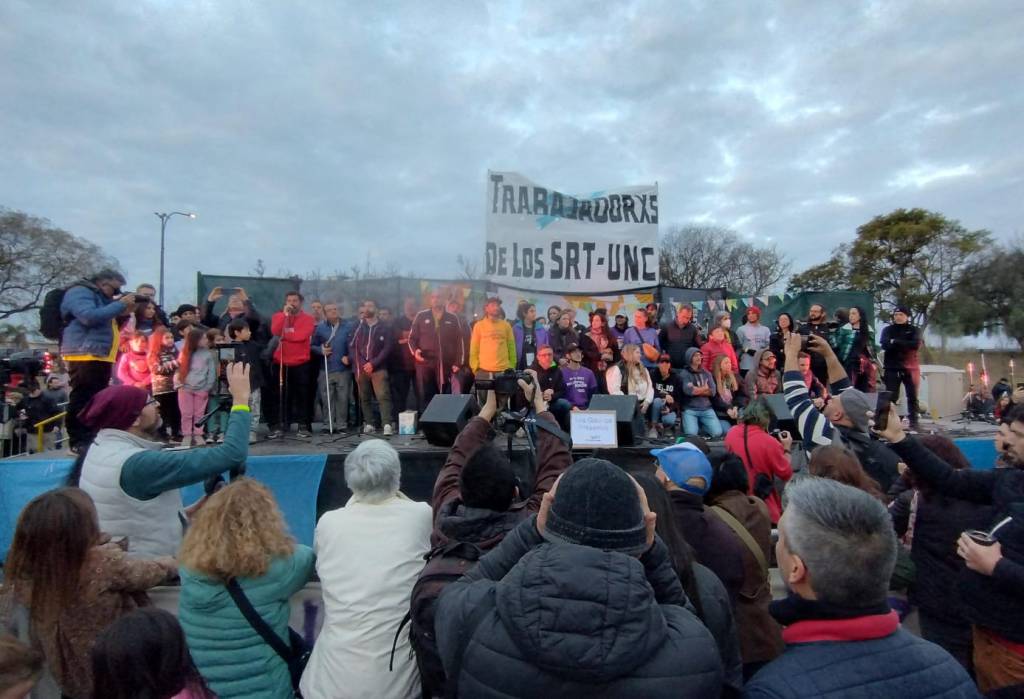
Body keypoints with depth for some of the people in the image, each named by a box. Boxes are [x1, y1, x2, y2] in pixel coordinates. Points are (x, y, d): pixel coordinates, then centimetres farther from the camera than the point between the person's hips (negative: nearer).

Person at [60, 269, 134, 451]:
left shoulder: (101, 298, 24)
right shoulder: (80, 292, -6)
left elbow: (110, 324, 28)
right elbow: (90, 317, -23)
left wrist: (123, 314, 9)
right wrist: (120, 305, -16)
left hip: (101, 357, 10)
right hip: (84, 356, -10)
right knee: (82, 401, -11)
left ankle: (92, 439, 20)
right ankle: (79, 442, -10)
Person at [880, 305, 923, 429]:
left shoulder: (914, 330, 7)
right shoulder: (888, 329, 8)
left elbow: (916, 344, -12)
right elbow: (885, 344, -10)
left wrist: (895, 342, -16)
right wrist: (905, 345, -17)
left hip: (910, 368, 0)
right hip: (892, 368, 0)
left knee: (912, 397, 5)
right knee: (891, 397, -2)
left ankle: (913, 422, 11)